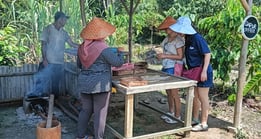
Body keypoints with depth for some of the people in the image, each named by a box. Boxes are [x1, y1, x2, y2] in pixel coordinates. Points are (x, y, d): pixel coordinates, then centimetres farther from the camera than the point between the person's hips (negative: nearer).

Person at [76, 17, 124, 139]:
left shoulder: (82, 47, 5)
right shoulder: (103, 48, -16)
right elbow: (118, 62, -14)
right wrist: (120, 53, 6)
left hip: (84, 83, 7)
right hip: (99, 84, -7)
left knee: (86, 110, 18)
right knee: (100, 113, 4)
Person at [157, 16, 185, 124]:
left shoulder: (178, 40, -15)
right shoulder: (167, 39, 10)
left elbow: (180, 56, -18)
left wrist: (165, 56, -21)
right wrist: (161, 56, 4)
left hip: (174, 69, -9)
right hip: (166, 68, 9)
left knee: (174, 93, -1)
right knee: (168, 92, 18)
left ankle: (177, 117, 11)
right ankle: (171, 112, 34)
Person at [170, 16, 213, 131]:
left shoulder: (197, 38, -19)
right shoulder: (187, 39, 6)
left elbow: (207, 54, -21)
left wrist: (204, 71, -25)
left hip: (203, 73, -9)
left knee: (202, 98, -1)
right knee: (195, 96, 16)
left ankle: (204, 124, 9)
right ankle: (195, 119, 30)